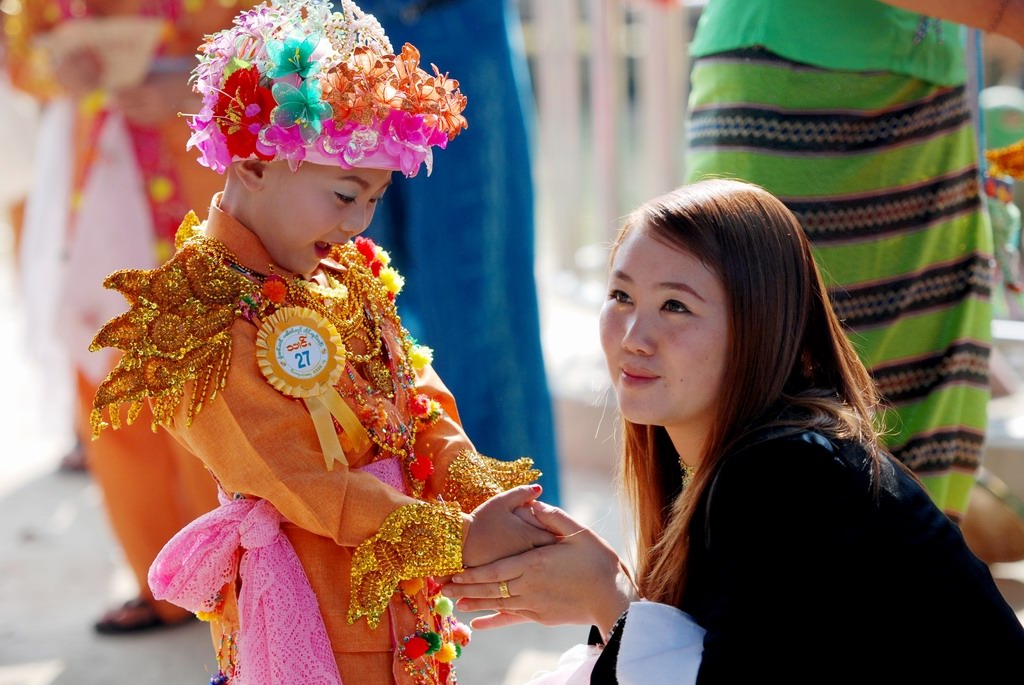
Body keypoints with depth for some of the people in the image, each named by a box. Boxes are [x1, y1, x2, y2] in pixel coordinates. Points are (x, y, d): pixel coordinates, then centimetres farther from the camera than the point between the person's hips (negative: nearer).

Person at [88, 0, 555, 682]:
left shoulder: (348, 276, 6)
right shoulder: (206, 317, -20)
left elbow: (420, 402, 5)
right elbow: (304, 481, -23)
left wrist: (480, 491, -12)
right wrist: (456, 538, -27)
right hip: (314, 603, -7)